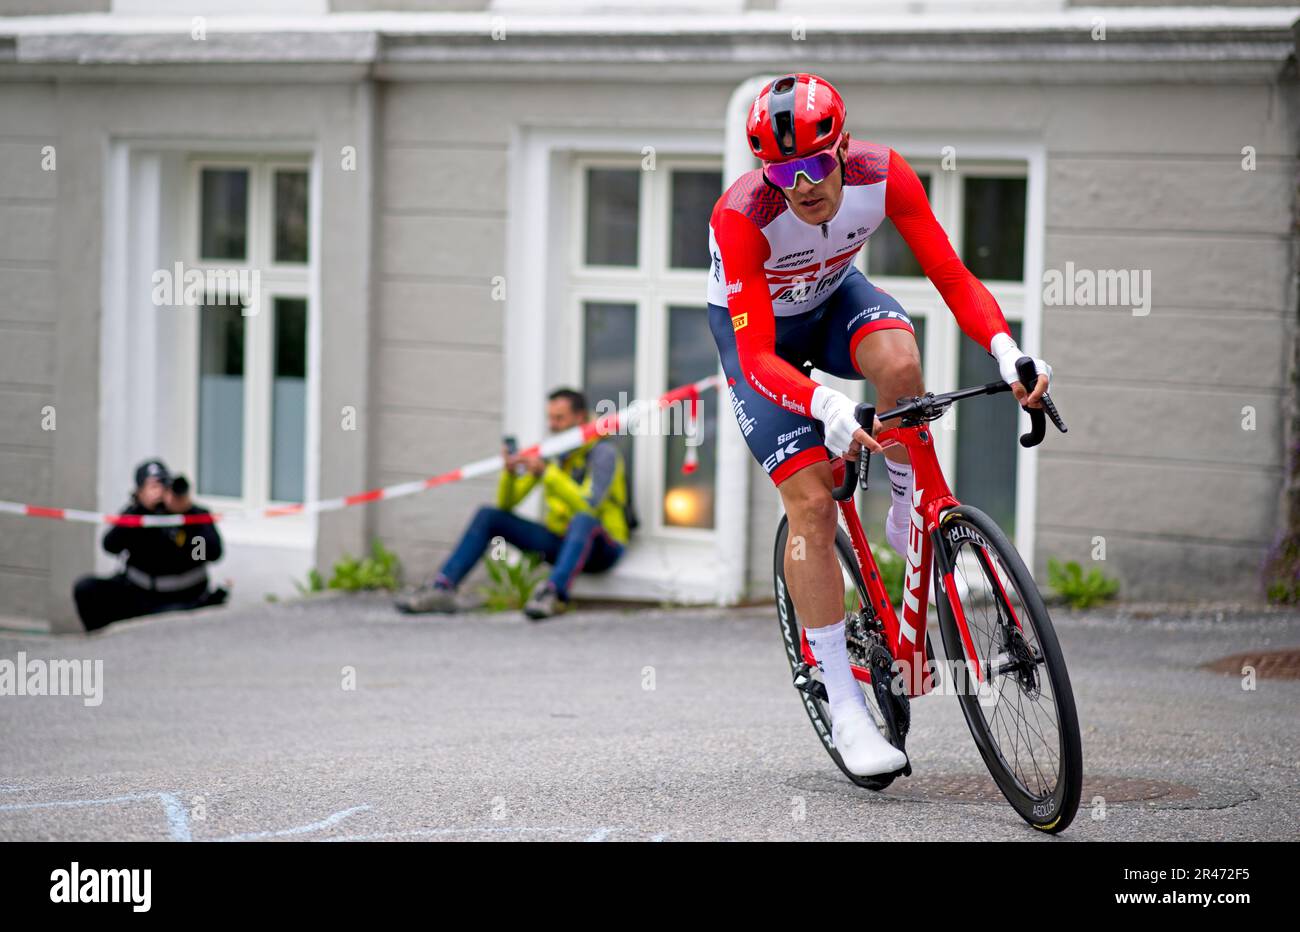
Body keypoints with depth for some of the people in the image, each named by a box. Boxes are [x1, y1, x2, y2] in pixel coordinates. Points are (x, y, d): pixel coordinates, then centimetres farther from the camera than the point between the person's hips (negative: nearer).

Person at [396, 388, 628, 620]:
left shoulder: (603, 452, -13)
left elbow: (587, 506, -28)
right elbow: (505, 504, 2)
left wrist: (546, 472, -34)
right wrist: (509, 472, -18)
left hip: (600, 548, -6)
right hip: (558, 543, 6)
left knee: (582, 520, -40)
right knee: (488, 516, -4)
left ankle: (553, 593, -59)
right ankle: (442, 589, -17)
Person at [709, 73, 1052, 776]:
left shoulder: (882, 175, -28)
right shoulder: (742, 216, -37)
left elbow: (951, 276, -26)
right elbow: (758, 357, -40)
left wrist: (1007, 352, -44)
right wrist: (827, 407, -59)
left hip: (832, 297, 3)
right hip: (755, 329, -2)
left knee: (898, 362, -35)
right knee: (811, 501, -15)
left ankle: (909, 519, -9)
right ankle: (844, 708, -7)